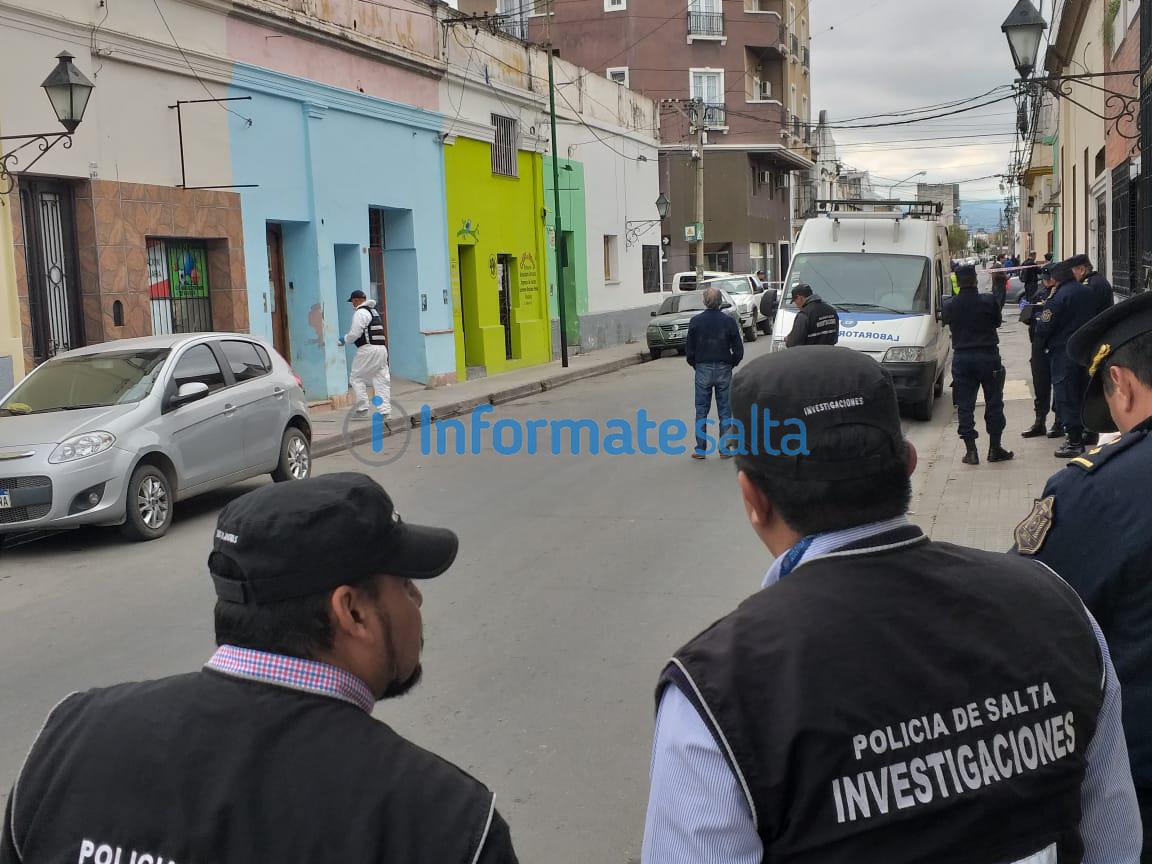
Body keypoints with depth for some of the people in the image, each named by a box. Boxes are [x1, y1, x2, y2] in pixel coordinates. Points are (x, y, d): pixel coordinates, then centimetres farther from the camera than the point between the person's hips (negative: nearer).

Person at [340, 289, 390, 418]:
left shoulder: (360, 312, -8)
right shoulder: (374, 311, 20)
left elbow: (355, 333, -13)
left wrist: (345, 339, 5)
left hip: (368, 350, -9)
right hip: (382, 348, 9)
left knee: (356, 377, 2)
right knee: (381, 380, 6)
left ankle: (363, 408, -2)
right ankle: (385, 410, 2)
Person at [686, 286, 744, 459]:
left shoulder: (696, 321, -4)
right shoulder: (728, 321, -4)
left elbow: (689, 349, 0)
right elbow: (738, 349, -1)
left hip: (702, 369, 0)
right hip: (724, 370, 0)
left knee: (701, 411, 7)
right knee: (725, 411, 7)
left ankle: (700, 449, 6)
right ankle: (725, 449, 7)